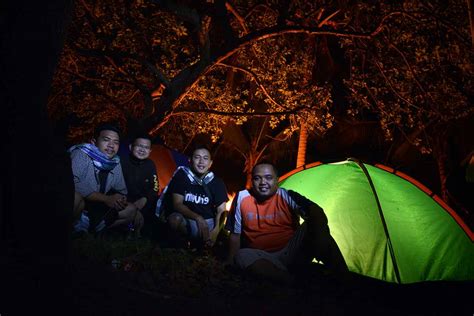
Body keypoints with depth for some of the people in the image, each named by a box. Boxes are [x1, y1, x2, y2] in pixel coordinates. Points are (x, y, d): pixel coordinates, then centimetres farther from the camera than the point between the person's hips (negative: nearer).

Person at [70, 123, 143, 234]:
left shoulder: (115, 162, 4)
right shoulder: (81, 154, -17)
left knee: (131, 209, 3)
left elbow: (121, 191, 15)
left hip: (94, 207, 8)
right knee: (76, 195, -38)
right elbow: (73, 184, -30)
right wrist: (106, 199, -24)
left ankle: (87, 225, -5)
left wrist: (119, 199, -9)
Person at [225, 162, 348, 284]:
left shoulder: (287, 197, -6)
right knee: (242, 256, -34)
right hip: (261, 256, 0)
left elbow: (315, 211, -21)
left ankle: (343, 280, -26)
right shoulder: (242, 198, -2)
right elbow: (235, 234, 5)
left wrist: (321, 232, -40)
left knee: (315, 224, -23)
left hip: (292, 252, 0)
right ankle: (293, 283, -42)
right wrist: (231, 262, 0)